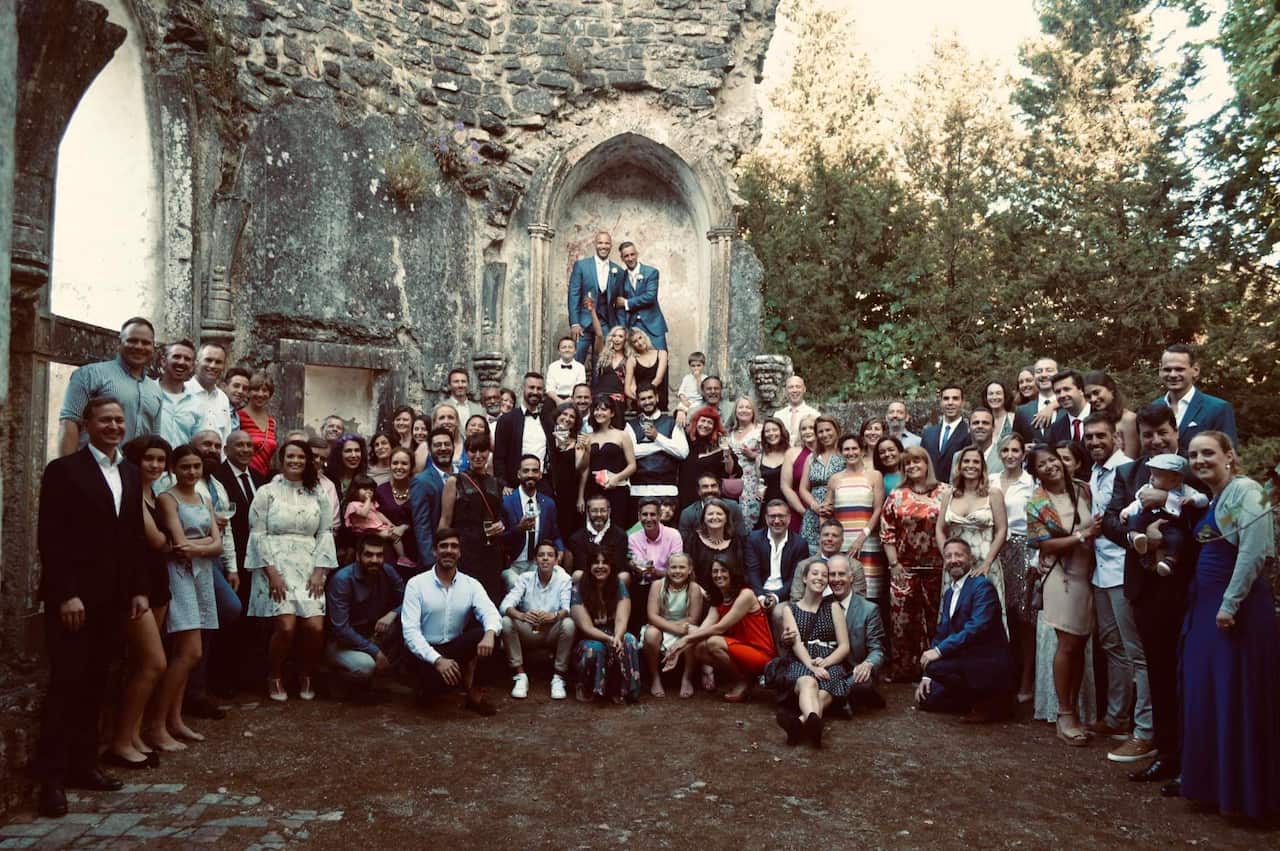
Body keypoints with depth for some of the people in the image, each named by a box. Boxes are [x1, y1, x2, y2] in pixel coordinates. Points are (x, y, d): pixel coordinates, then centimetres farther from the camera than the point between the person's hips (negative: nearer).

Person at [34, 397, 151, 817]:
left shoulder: (131, 474, 13)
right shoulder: (63, 469, -5)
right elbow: (50, 537, -10)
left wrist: (139, 589, 8)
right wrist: (66, 594, -16)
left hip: (113, 595, 5)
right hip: (73, 595, -5)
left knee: (95, 683, 9)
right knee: (66, 682, -3)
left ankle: (83, 764, 17)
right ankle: (52, 777, 5)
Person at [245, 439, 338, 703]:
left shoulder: (318, 495, 12)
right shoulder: (266, 492, 4)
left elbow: (325, 534, 8)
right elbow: (258, 534, -1)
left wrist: (319, 571, -3)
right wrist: (271, 572, -11)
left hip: (309, 568, 3)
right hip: (276, 567, -2)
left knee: (315, 627, -11)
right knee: (286, 626, -16)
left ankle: (306, 676, 15)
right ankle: (275, 678, 10)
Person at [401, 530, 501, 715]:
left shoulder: (471, 585, 1)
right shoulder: (416, 584, -7)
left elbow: (491, 613, -14)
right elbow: (410, 631, -14)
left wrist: (490, 633, -39)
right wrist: (437, 660, -29)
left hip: (456, 650, 3)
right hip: (424, 653, -3)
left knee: (486, 635, -26)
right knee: (432, 688, -35)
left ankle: (471, 689, -8)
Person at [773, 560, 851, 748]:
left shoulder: (833, 607, 18)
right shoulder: (790, 608, 16)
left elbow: (844, 646, 9)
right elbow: (796, 642, 0)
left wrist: (824, 663, -11)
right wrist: (811, 665, -20)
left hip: (830, 664, 1)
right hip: (800, 663, -1)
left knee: (823, 695, -35)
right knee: (808, 683, -39)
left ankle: (800, 721, -65)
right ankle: (814, 721, -69)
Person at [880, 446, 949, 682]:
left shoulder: (944, 493, 1)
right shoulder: (896, 495, 7)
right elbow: (887, 532, 5)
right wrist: (894, 564, -1)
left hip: (936, 567, -1)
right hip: (904, 568, 1)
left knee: (936, 619, 5)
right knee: (902, 620, 2)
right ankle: (903, 670, 13)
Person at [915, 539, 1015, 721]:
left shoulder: (983, 586, -14)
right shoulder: (949, 593, 14)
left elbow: (976, 628, -27)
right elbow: (941, 633, 14)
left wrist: (939, 650, -29)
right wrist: (927, 675, 6)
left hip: (991, 664, -9)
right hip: (966, 661, 9)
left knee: (937, 666, -29)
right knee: (926, 699, 0)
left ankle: (991, 701, -9)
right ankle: (979, 699, 15)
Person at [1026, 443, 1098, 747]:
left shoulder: (1083, 490, 4)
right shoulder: (1037, 503, -5)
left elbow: (1098, 525, 14)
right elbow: (1045, 545, -10)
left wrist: (1099, 531, -8)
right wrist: (1083, 536, -18)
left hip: (1089, 574, 4)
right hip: (1062, 577, -4)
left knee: (1080, 644, 10)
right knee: (1068, 644, -3)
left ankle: (1074, 709, 21)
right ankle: (1065, 715, 7)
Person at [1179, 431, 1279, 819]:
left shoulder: (1244, 490, -12)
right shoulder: (1212, 499, 15)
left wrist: (1230, 604, -20)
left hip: (1236, 607, -9)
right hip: (1205, 605, 9)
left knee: (1238, 697, -2)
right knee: (1206, 694, 12)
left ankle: (1248, 793, 10)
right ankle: (1213, 782, 23)